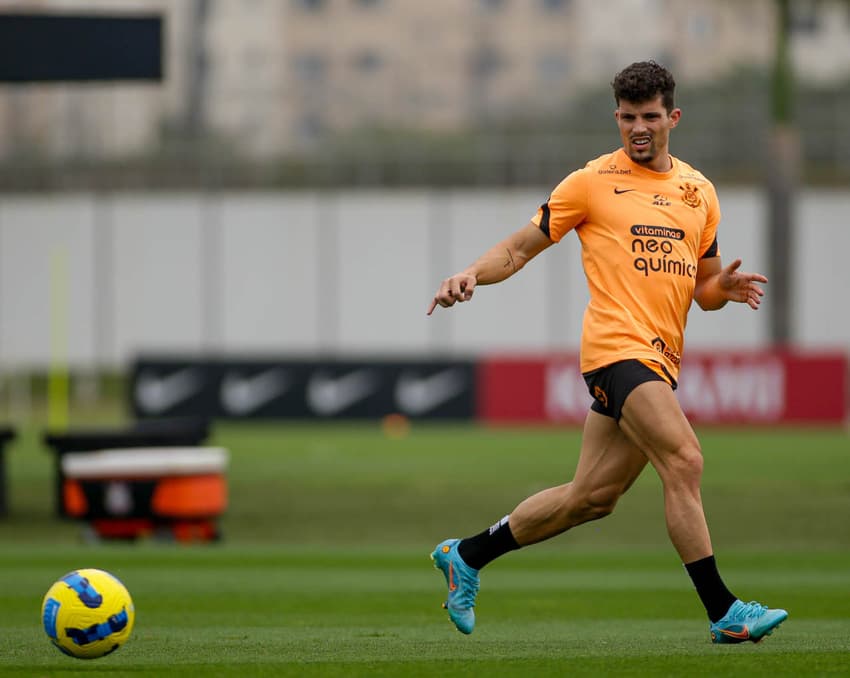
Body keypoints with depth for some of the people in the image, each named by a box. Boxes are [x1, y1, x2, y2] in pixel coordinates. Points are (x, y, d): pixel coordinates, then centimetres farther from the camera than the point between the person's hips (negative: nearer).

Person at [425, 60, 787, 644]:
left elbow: (702, 288, 23)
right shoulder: (592, 182, 2)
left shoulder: (698, 191, 17)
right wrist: (470, 276, -13)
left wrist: (725, 287, -1)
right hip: (617, 347, -6)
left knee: (592, 497, 9)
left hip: (661, 359, 6)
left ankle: (467, 556, 26)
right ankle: (723, 612, -19)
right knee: (684, 461, -21)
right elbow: (520, 248, 5)